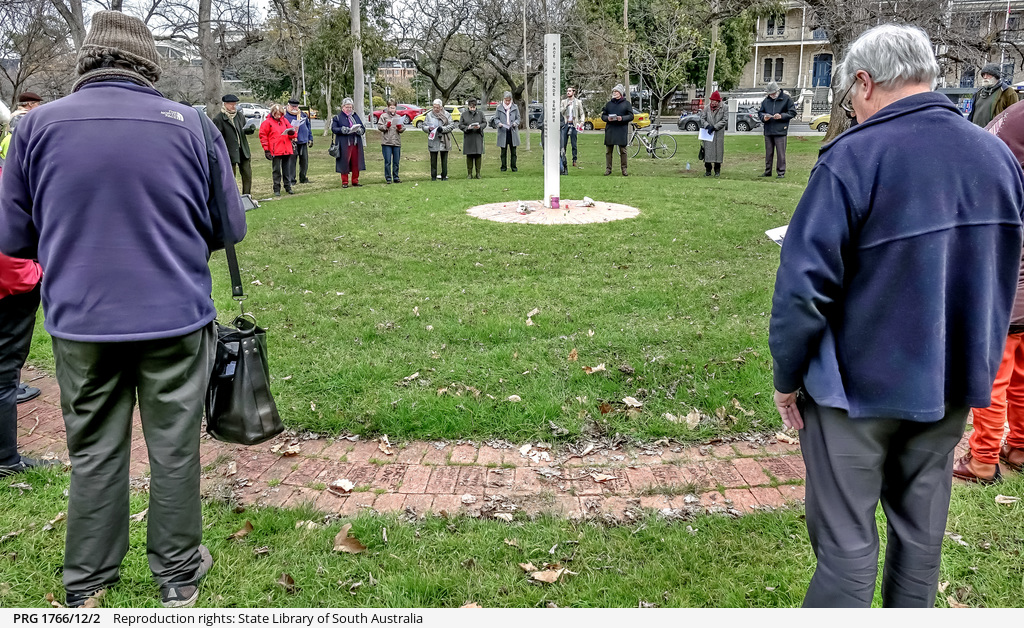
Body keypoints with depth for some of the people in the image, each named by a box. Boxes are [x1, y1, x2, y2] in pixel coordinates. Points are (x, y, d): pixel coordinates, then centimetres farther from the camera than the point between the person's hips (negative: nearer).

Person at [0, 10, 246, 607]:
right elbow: (231, 226, 1)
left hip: (81, 323, 2)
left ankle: (87, 584, 30)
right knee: (175, 448, 12)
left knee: (94, 452, 16)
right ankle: (179, 573, 27)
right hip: (176, 318, -1)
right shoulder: (193, 124, -6)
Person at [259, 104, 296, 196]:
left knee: (286, 169, 10)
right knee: (277, 170, -1)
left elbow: (292, 131, 19)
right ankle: (276, 189, 4)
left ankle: (288, 187, 18)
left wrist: (292, 133, -7)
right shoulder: (267, 122, -1)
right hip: (276, 151, -4)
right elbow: (263, 136, -1)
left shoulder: (284, 120, 13)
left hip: (286, 150, 4)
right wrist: (266, 149, -6)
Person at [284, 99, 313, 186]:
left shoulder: (303, 115, 10)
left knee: (304, 161, 10)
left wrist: (310, 139, 12)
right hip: (292, 143, -5)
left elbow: (308, 126, 17)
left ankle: (303, 178, 24)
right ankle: (291, 180, 0)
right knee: (291, 161, -5)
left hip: (303, 142, 5)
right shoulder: (285, 116, -4)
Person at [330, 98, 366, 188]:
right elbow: (333, 129, -7)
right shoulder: (337, 117, 3)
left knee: (356, 163, 4)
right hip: (344, 144, -4)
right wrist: (343, 130, -21)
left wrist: (359, 130, -9)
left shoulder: (355, 116, 16)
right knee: (344, 163, -3)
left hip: (356, 143, 4)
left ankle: (355, 181, 14)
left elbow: (363, 128, 14)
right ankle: (344, 182, 5)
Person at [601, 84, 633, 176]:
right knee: (608, 151, 2)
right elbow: (603, 115, 14)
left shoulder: (626, 103, 7)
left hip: (622, 130, -2)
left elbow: (631, 116, 2)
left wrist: (622, 118, -15)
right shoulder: (609, 104, 15)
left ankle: (624, 169, 7)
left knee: (623, 151, 0)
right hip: (610, 130, 3)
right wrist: (607, 118, -8)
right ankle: (608, 169, 9)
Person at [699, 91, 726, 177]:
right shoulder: (707, 108, 5)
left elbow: (725, 120, -4)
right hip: (708, 132, 1)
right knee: (707, 150, -1)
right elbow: (702, 118, 4)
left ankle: (717, 171, 8)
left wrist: (714, 127, -12)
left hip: (719, 133, -1)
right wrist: (707, 126, -13)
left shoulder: (723, 109, 0)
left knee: (718, 150, 0)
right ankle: (708, 170, 9)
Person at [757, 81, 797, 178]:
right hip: (768, 130, 4)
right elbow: (760, 112, 17)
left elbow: (792, 112, 0)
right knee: (768, 152, 11)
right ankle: (768, 171, 20)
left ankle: (781, 172, 4)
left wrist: (781, 116, -14)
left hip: (780, 130, -4)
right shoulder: (766, 100, 10)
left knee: (780, 152, -3)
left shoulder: (786, 98, -1)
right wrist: (763, 117, -5)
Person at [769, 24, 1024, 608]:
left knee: (846, 542, 6)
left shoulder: (853, 157, -18)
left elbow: (804, 285, -19)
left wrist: (788, 377, -6)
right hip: (953, 385, 6)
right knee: (922, 530, 20)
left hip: (859, 386, -6)